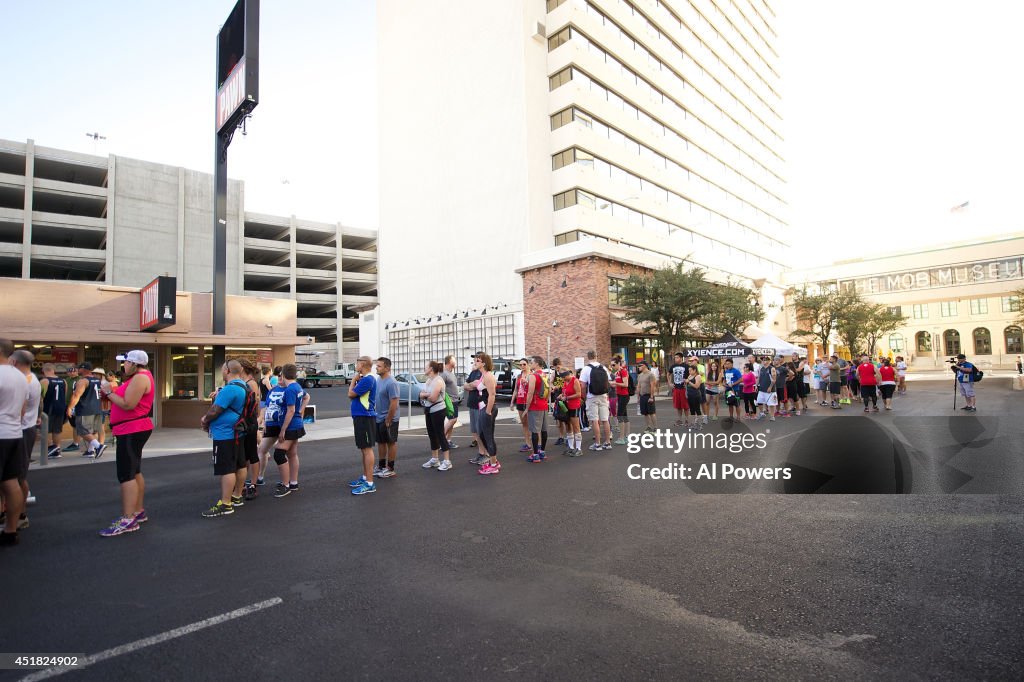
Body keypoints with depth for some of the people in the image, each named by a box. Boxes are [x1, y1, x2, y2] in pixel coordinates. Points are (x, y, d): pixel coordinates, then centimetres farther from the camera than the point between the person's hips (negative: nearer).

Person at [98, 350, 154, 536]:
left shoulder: (140, 378, -16)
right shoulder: (139, 377, 18)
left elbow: (128, 404, -23)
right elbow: (128, 400, 18)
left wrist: (109, 393, -10)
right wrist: (114, 390, 4)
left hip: (132, 431, -11)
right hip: (131, 430, 11)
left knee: (126, 475, -12)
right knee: (134, 472, 16)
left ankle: (128, 520, -11)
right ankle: (138, 512, 25)